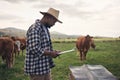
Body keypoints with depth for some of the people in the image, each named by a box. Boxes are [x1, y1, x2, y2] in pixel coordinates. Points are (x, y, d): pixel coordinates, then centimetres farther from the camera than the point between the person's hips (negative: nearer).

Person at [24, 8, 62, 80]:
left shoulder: (45, 28, 12)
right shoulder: (34, 29, -18)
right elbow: (34, 49, -27)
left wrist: (53, 52, 4)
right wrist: (51, 53, -17)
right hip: (36, 69, -9)